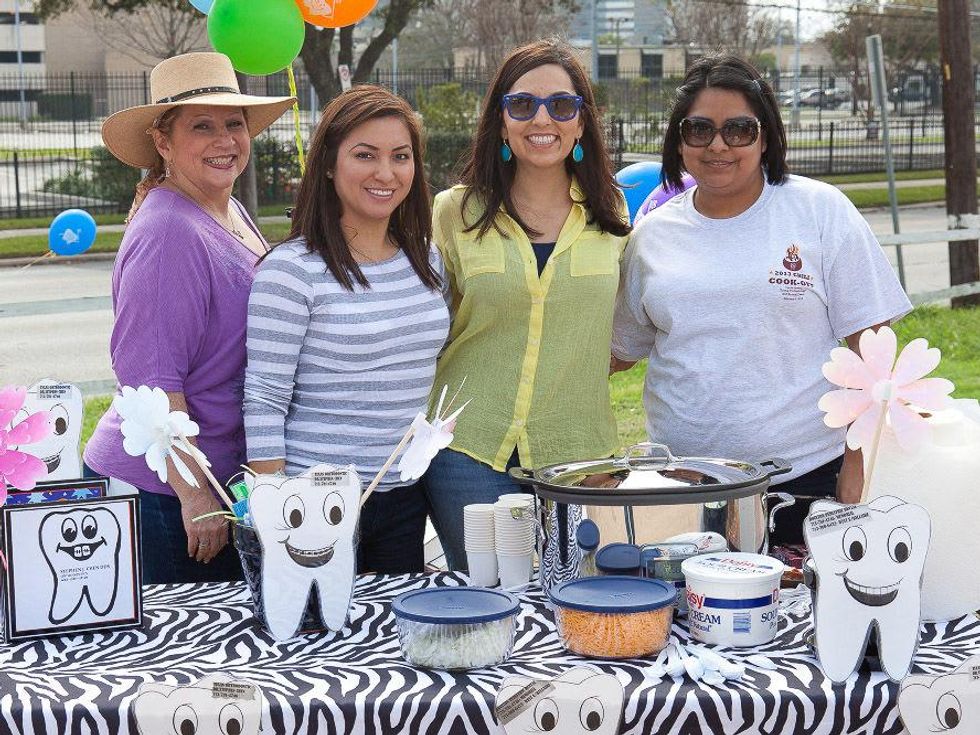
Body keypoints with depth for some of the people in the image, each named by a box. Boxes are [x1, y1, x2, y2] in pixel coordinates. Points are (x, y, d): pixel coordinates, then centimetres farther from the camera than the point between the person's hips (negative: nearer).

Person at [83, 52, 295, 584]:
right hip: (158, 493, -9)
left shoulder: (231, 212, 11)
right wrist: (196, 496, -22)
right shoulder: (168, 232, -20)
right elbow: (148, 377, -23)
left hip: (221, 478, 9)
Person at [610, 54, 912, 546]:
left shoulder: (822, 212, -1)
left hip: (804, 478, -2)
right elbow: (619, 349, 18)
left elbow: (869, 349, -2)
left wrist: (856, 470, -8)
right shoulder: (653, 233, 9)